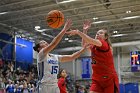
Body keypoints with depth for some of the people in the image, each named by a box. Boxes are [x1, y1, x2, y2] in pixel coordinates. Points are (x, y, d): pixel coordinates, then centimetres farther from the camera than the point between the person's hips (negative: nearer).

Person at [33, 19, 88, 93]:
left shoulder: (55, 57, 13)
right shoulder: (41, 55, -7)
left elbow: (71, 57, 11)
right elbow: (53, 44, -21)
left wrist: (84, 48, 1)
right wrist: (64, 29, -21)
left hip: (55, 87, 7)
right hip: (45, 87, -7)